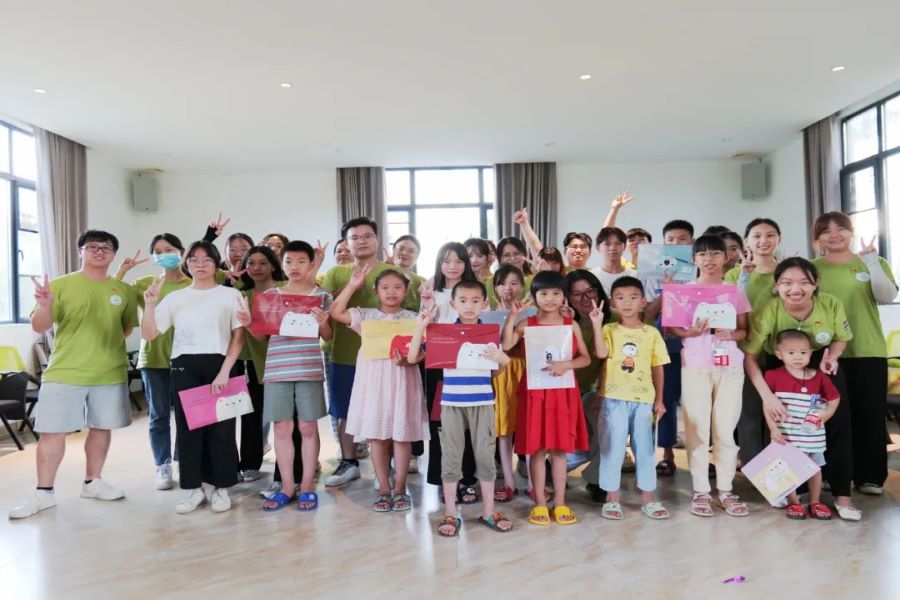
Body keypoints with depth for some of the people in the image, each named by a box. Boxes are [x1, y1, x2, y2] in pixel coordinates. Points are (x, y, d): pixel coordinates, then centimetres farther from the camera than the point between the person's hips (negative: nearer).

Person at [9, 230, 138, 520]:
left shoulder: (124, 290, 6)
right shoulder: (60, 285, -2)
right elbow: (39, 327, -7)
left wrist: (106, 347, 6)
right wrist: (45, 307, -26)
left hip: (110, 374, 3)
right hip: (64, 372, -2)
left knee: (102, 427, 10)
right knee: (53, 430, 1)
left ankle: (92, 482, 25)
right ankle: (43, 492, 12)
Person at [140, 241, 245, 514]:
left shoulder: (231, 295, 5)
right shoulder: (175, 298, 12)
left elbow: (238, 337, 0)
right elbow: (149, 334, 8)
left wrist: (225, 370, -10)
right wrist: (150, 305, -8)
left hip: (219, 365, -2)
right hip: (184, 367, 2)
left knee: (221, 427, -1)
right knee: (187, 427, 3)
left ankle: (221, 487, 12)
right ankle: (193, 488, 14)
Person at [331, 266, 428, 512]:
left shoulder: (412, 318, 4)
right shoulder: (366, 316, 9)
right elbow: (336, 312, 1)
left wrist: (406, 359, -23)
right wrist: (352, 285, 2)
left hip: (402, 380, -1)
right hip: (373, 380, 2)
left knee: (402, 435, 2)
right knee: (376, 435, 4)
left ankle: (400, 489, 16)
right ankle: (384, 489, 16)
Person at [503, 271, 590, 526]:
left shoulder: (571, 325, 4)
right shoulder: (527, 324, 0)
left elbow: (586, 358, 4)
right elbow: (505, 345, -16)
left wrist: (567, 364, -15)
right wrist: (512, 316, -20)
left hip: (563, 392, 1)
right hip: (535, 391, -1)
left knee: (560, 448, 8)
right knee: (537, 448, 3)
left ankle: (560, 502, 19)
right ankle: (539, 503, 16)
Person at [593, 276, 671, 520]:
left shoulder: (652, 333, 5)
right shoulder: (609, 330, 0)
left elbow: (657, 368, 8)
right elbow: (601, 353, -20)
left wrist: (659, 400, 6)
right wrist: (597, 324, -24)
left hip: (644, 400, 2)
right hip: (615, 400, -2)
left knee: (645, 449, 10)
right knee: (612, 449, 5)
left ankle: (648, 498, 23)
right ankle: (612, 498, 17)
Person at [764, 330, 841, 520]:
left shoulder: (819, 377, -2)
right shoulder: (774, 376, -10)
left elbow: (834, 398, 10)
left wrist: (827, 413, -6)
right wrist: (773, 428, -10)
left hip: (813, 434, 2)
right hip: (785, 434, -2)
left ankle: (815, 502, 30)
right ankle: (793, 503, 21)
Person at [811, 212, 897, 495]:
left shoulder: (872, 263, 6)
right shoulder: (811, 268, 5)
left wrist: (871, 260, -17)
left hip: (869, 351, 1)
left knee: (870, 414, 4)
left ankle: (870, 476, 15)